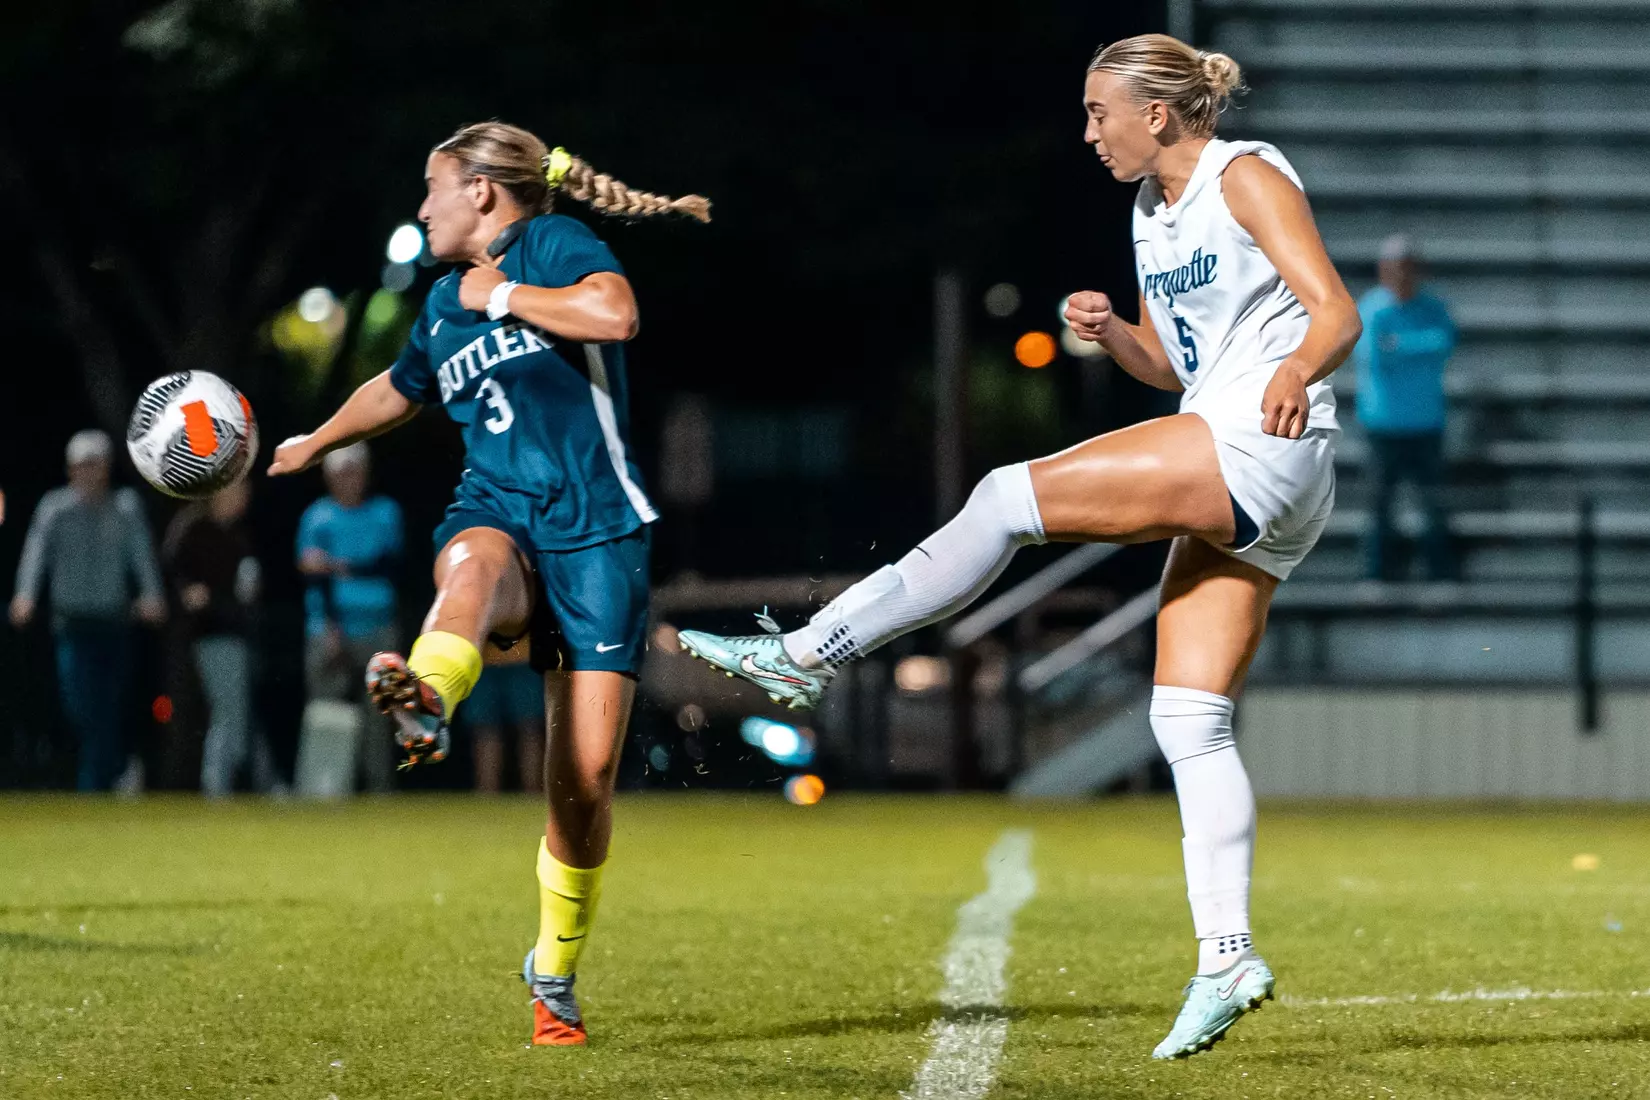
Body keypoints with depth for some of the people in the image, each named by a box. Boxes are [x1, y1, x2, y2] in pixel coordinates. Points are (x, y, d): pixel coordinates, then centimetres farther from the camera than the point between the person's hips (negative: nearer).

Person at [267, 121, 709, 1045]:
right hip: (497, 514, 4)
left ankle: (555, 973, 13)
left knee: (586, 776, -8)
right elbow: (396, 391, 41)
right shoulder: (445, 305, 20)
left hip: (597, 528, -4)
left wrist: (501, 294, -9)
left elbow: (616, 314, -21)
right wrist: (313, 445, 56)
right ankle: (427, 703, -72)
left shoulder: (554, 244, 1)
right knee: (470, 567, -39)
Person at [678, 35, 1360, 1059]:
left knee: (1011, 497, -14)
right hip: (1227, 482, 9)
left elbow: (1337, 313, -14)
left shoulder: (1246, 176, -5)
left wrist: (1296, 372, -35)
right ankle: (1227, 956, -4)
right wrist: (1109, 332, 4)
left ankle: (815, 649, -12)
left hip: (1265, 446, -9)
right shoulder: (1153, 211, 20)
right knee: (1189, 723, 0)